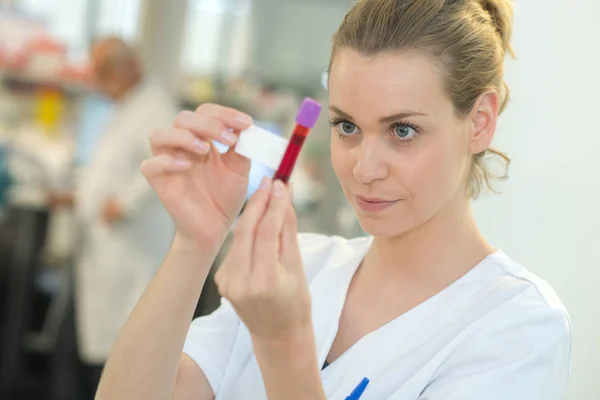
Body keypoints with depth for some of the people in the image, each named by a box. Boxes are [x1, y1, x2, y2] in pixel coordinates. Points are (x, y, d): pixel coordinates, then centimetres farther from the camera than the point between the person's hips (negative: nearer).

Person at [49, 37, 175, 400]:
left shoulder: (154, 107, -12)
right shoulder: (125, 111, 19)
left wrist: (124, 202, -23)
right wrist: (79, 194, 17)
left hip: (131, 256, -10)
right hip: (102, 256, 10)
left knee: (112, 354, -8)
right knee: (73, 347, 12)